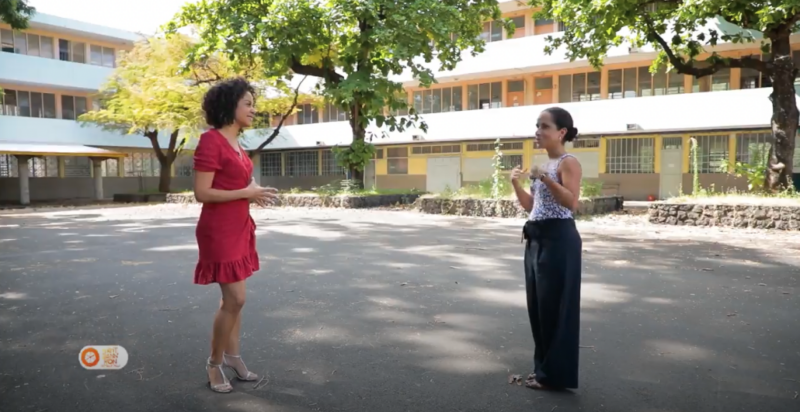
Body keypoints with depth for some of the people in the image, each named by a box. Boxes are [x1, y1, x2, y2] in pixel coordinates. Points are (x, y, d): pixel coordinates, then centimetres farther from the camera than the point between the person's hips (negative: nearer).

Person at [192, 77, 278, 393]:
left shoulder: (235, 143, 11)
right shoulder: (211, 141, -15)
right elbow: (202, 193, -19)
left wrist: (253, 192, 6)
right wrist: (246, 193, -19)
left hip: (239, 228, 9)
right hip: (219, 230, -8)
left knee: (234, 298, 13)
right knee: (234, 299, -6)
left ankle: (232, 356, 25)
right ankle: (214, 362, 12)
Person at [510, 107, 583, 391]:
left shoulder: (568, 163, -10)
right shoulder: (543, 165, 16)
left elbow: (572, 203, -22)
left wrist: (546, 179, -30)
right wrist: (516, 184, 5)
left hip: (558, 240, -9)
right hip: (537, 239, 9)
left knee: (554, 306, -2)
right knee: (538, 305, 13)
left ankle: (555, 374, 10)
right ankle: (542, 367, 26)